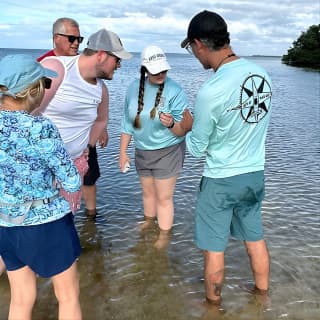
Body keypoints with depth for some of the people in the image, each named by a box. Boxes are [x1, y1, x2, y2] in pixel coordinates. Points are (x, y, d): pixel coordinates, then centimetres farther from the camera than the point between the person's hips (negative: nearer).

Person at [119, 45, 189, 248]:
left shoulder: (175, 92, -20)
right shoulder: (134, 88, -5)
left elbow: (182, 131, -19)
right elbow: (128, 122, 4)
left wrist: (171, 124, -40)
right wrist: (123, 152, 6)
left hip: (168, 152, -5)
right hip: (142, 151, 5)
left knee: (164, 197, 5)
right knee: (148, 192, 23)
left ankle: (164, 236, 25)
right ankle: (148, 223, 48)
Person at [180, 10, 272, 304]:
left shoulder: (210, 91, -26)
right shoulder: (262, 74, -5)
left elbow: (197, 149, -13)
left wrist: (189, 126, 7)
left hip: (221, 181, -6)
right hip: (255, 175, 6)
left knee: (214, 248, 13)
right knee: (255, 238, 24)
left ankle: (213, 304, 34)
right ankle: (262, 291, 44)